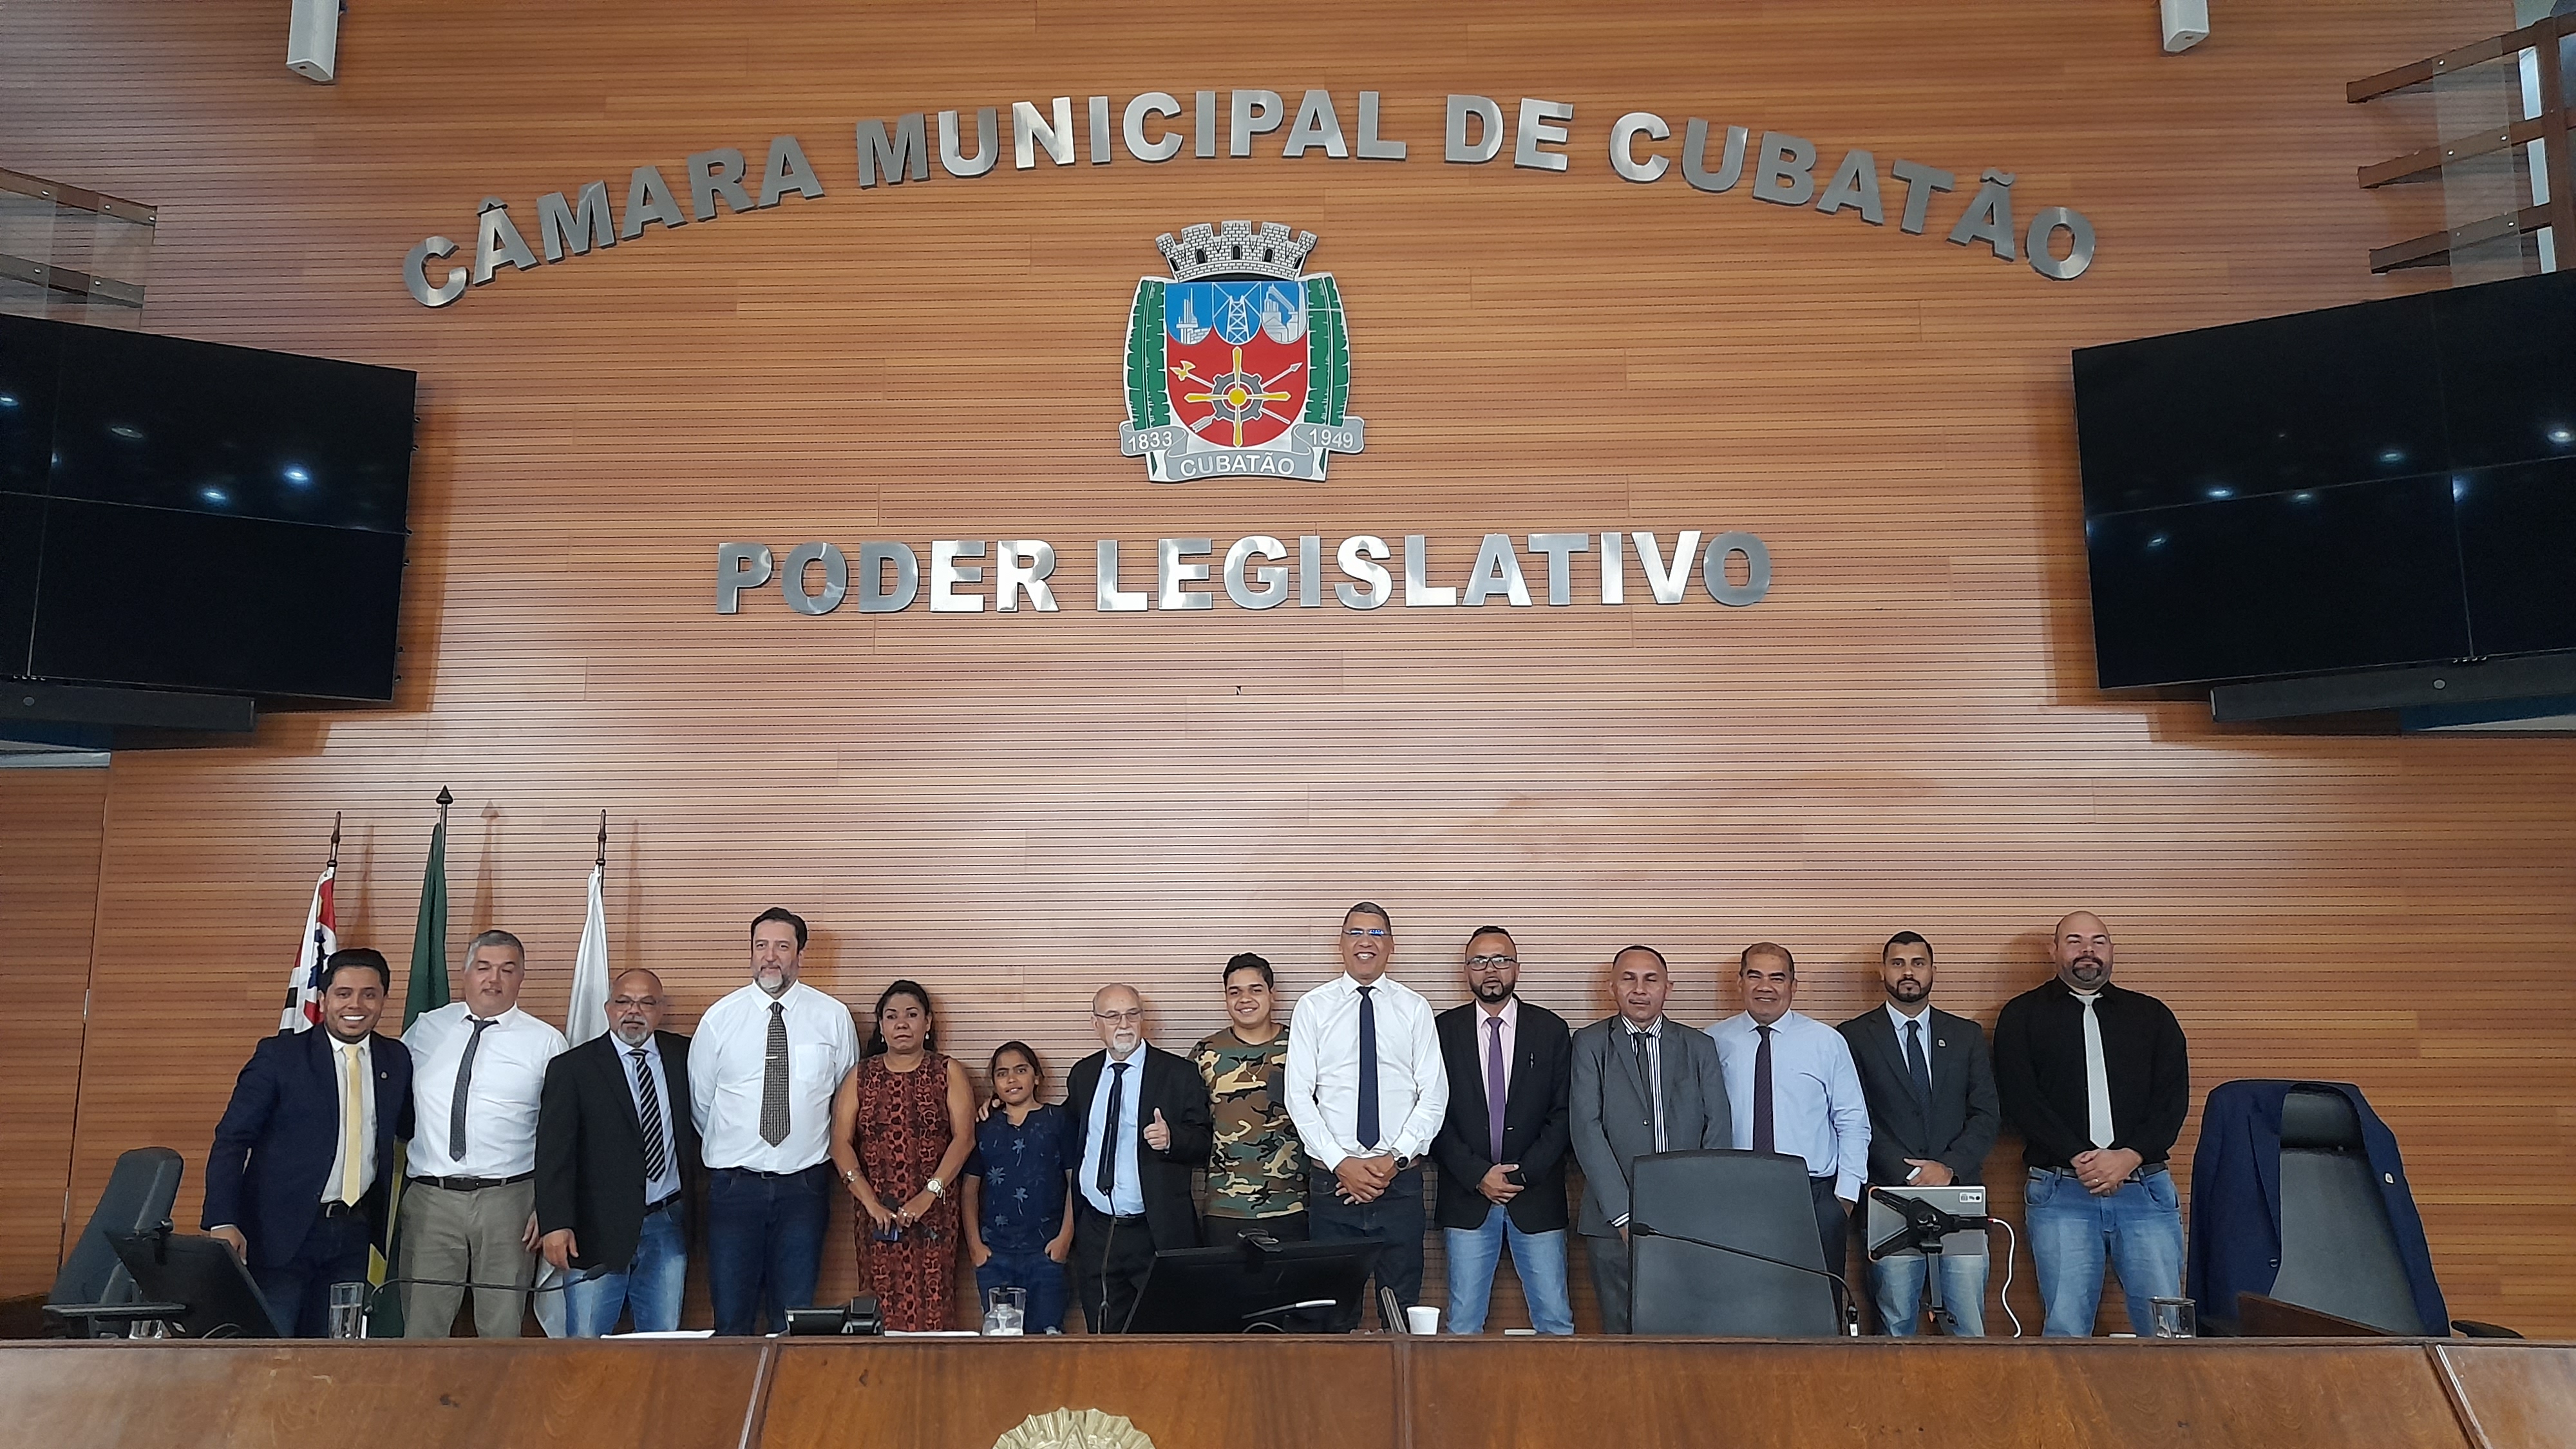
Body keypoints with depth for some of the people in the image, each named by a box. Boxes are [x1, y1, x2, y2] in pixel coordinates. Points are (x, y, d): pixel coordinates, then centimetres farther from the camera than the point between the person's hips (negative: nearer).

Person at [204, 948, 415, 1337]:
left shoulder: (396, 1060, 7)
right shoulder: (279, 1054, -4)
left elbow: (409, 1127, 19)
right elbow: (231, 1140, -7)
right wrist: (223, 1222, -17)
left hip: (352, 1233, 4)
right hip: (281, 1231, -4)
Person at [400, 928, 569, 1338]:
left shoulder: (546, 1042, 2)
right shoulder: (424, 1029, 8)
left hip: (509, 1200, -1)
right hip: (429, 1198, 2)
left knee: (503, 1332, 6)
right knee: (420, 1330, 4)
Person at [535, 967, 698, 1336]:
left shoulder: (682, 1056, 7)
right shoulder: (572, 1068, -2)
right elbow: (553, 1152, -8)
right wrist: (554, 1224, -17)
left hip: (667, 1226, 3)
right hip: (597, 1231, -3)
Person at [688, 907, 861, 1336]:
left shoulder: (833, 1017, 0)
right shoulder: (720, 1018, 0)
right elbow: (699, 1100, 9)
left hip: (804, 1184, 0)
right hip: (734, 1184, 0)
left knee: (796, 1313, 8)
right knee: (731, 1316, 4)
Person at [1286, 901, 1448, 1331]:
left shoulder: (1414, 1009, 5)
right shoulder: (1312, 1007, 4)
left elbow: (1434, 1095, 1)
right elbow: (1298, 1096, -2)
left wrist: (1396, 1159, -10)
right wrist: (1341, 1163, -11)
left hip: (1401, 1179, 0)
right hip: (1331, 1179, 0)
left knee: (1402, 1304, 6)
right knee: (1334, 1303, 6)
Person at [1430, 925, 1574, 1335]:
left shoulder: (1551, 1031, 5)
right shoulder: (1443, 1030, 3)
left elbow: (1563, 1114, 1)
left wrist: (1524, 1174, -9)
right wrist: (1477, 1175, -10)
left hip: (1536, 1196, 0)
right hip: (1466, 1197, 0)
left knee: (1555, 1320, 2)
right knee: (1463, 1323, 3)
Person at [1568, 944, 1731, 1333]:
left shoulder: (1700, 1047, 11)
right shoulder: (1590, 1044, 4)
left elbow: (1719, 1129, 6)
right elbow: (1585, 1128, -5)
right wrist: (1623, 1214, -14)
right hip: (1613, 1223, -1)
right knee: (1622, 1330, 1)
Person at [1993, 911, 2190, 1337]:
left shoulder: (2151, 1015, 15)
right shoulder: (2023, 1016, 9)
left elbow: (2173, 1097, 5)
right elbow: (2020, 1099, -2)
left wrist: (2129, 1157, -10)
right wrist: (2080, 1158, -12)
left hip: (2146, 1185, 2)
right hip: (2060, 1191, -2)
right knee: (2066, 1327, -3)